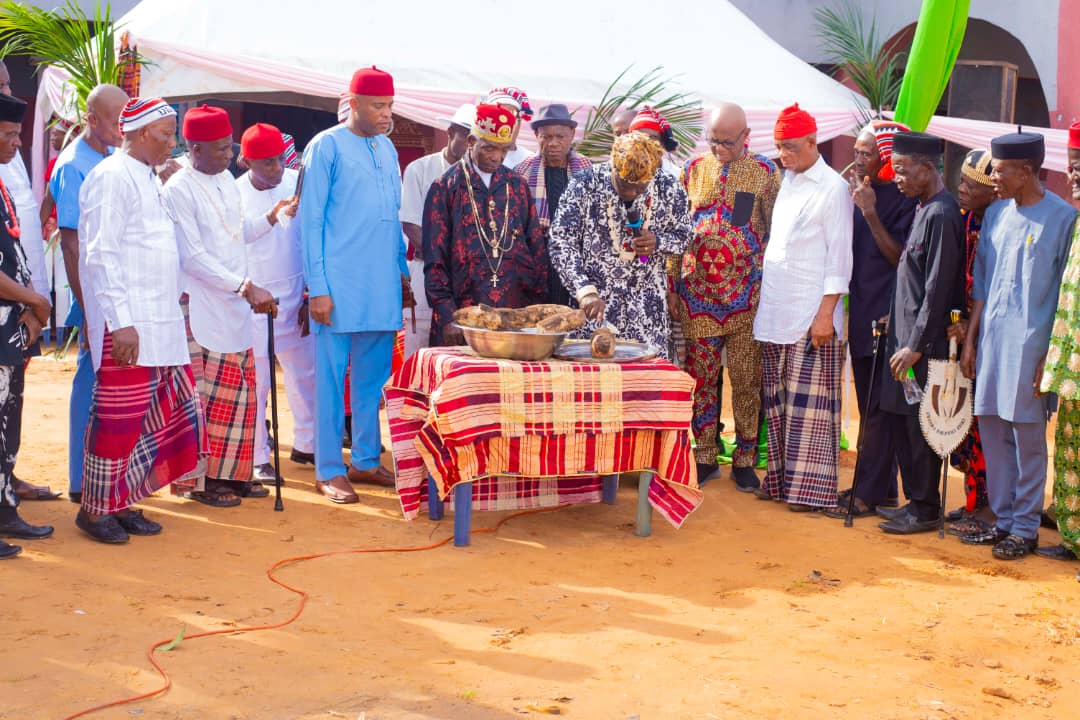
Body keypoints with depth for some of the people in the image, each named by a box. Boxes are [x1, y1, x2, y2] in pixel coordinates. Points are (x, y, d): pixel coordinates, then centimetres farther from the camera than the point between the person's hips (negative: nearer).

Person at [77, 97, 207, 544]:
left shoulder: (149, 179, 18)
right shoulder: (113, 177, -10)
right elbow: (102, 256, -16)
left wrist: (177, 313, 18)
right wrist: (120, 322, -20)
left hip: (161, 324, 9)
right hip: (127, 326, -9)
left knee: (161, 414, 10)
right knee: (118, 419, -3)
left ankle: (123, 502, 20)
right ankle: (95, 508, 10)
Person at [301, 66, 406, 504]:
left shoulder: (387, 148, 14)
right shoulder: (326, 147, -5)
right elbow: (311, 221, -7)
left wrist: (402, 269, 14)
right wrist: (318, 287, -11)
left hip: (382, 286, 6)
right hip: (339, 285, -6)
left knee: (373, 377, 11)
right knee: (331, 378, 0)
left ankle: (366, 461, 22)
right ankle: (328, 471, 6)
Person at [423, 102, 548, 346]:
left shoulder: (517, 186, 12)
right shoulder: (446, 187, 3)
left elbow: (537, 250, 13)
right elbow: (434, 260, 0)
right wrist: (447, 317, -8)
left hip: (517, 314, 3)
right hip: (464, 314, -3)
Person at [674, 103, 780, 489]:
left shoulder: (765, 172, 1)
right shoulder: (693, 169, 8)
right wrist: (673, 284, 6)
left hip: (746, 295, -2)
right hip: (697, 293, 2)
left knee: (747, 378, 2)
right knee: (701, 377, 6)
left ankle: (745, 460, 11)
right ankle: (705, 456, 16)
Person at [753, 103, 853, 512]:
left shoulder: (833, 188, -6)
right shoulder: (784, 183, 14)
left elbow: (839, 256, -9)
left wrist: (826, 314, -15)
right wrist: (762, 302, 11)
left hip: (811, 316, -7)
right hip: (774, 313, 7)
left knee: (809, 404, -4)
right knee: (777, 402, 9)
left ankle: (811, 487, 1)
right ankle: (780, 478, 17)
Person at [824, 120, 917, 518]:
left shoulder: (901, 199, -11)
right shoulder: (859, 193, 12)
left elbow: (900, 257, -17)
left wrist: (870, 212, -21)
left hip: (886, 316, -8)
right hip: (861, 313, 8)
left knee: (878, 408, -5)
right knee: (868, 406, 13)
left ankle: (869, 493, 0)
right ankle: (880, 485, 22)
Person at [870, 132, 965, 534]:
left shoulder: (941, 215, -16)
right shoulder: (924, 210, 13)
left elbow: (938, 289, -19)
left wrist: (915, 345, -19)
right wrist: (895, 319, 16)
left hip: (925, 344, -9)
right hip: (906, 338, 9)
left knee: (919, 425, -2)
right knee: (900, 421, 13)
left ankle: (925, 509, 9)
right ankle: (914, 501, 23)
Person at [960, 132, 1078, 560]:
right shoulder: (995, 215, 11)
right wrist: (970, 340, 12)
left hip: (1031, 343, -6)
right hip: (991, 340, 6)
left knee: (1028, 436, 0)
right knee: (992, 431, 9)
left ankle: (1025, 528, 10)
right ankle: (1003, 520, 20)